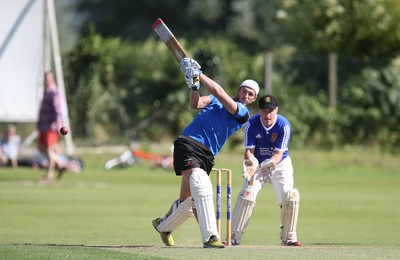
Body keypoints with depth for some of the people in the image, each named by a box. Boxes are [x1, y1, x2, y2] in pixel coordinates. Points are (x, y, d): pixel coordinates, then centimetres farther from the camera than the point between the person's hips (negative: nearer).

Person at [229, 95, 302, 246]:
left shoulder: (284, 125, -21)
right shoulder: (252, 124, -17)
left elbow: (279, 154, -23)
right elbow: (249, 150, -18)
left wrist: (271, 162, -45)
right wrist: (250, 161, -42)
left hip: (280, 164, 0)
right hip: (257, 164, 0)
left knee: (289, 195, -19)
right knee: (247, 193, -19)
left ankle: (288, 237, -2)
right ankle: (234, 236, -11)